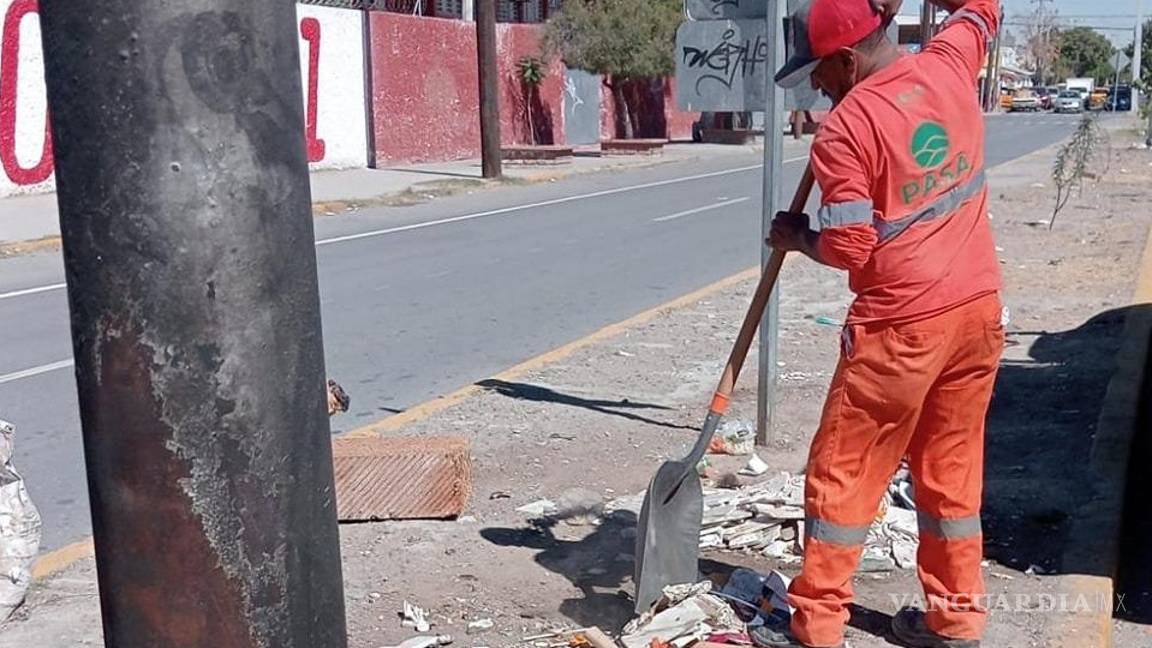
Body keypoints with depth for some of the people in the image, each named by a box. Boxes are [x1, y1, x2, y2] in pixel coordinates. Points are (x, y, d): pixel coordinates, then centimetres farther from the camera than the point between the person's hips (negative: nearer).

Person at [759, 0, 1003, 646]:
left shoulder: (845, 129, -16)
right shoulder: (948, 66, 3)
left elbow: (849, 248, -17)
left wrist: (798, 235, 2)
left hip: (901, 326, -7)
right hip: (979, 309, 7)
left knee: (844, 473, 6)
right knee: (953, 471, 17)